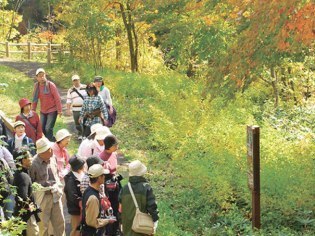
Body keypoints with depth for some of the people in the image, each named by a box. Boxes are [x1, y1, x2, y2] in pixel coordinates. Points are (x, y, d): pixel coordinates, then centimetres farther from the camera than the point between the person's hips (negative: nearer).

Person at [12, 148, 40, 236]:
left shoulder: (18, 174, 9)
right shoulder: (24, 176, -21)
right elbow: (23, 197, -29)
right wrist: (29, 206, -14)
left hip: (19, 212, 10)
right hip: (26, 214, -10)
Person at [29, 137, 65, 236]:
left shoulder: (52, 158, 0)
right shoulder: (34, 164, -20)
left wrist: (58, 187, 11)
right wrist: (46, 184, -13)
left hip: (55, 195, 6)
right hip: (43, 197, -6)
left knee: (60, 221, 13)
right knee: (43, 224, 6)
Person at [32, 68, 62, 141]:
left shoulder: (50, 85, -13)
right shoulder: (36, 86, 2)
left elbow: (57, 98, -12)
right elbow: (35, 99, 9)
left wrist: (59, 110, -14)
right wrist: (33, 110, 6)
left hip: (52, 110, -5)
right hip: (43, 111, 5)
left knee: (48, 129, -13)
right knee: (42, 128, 4)